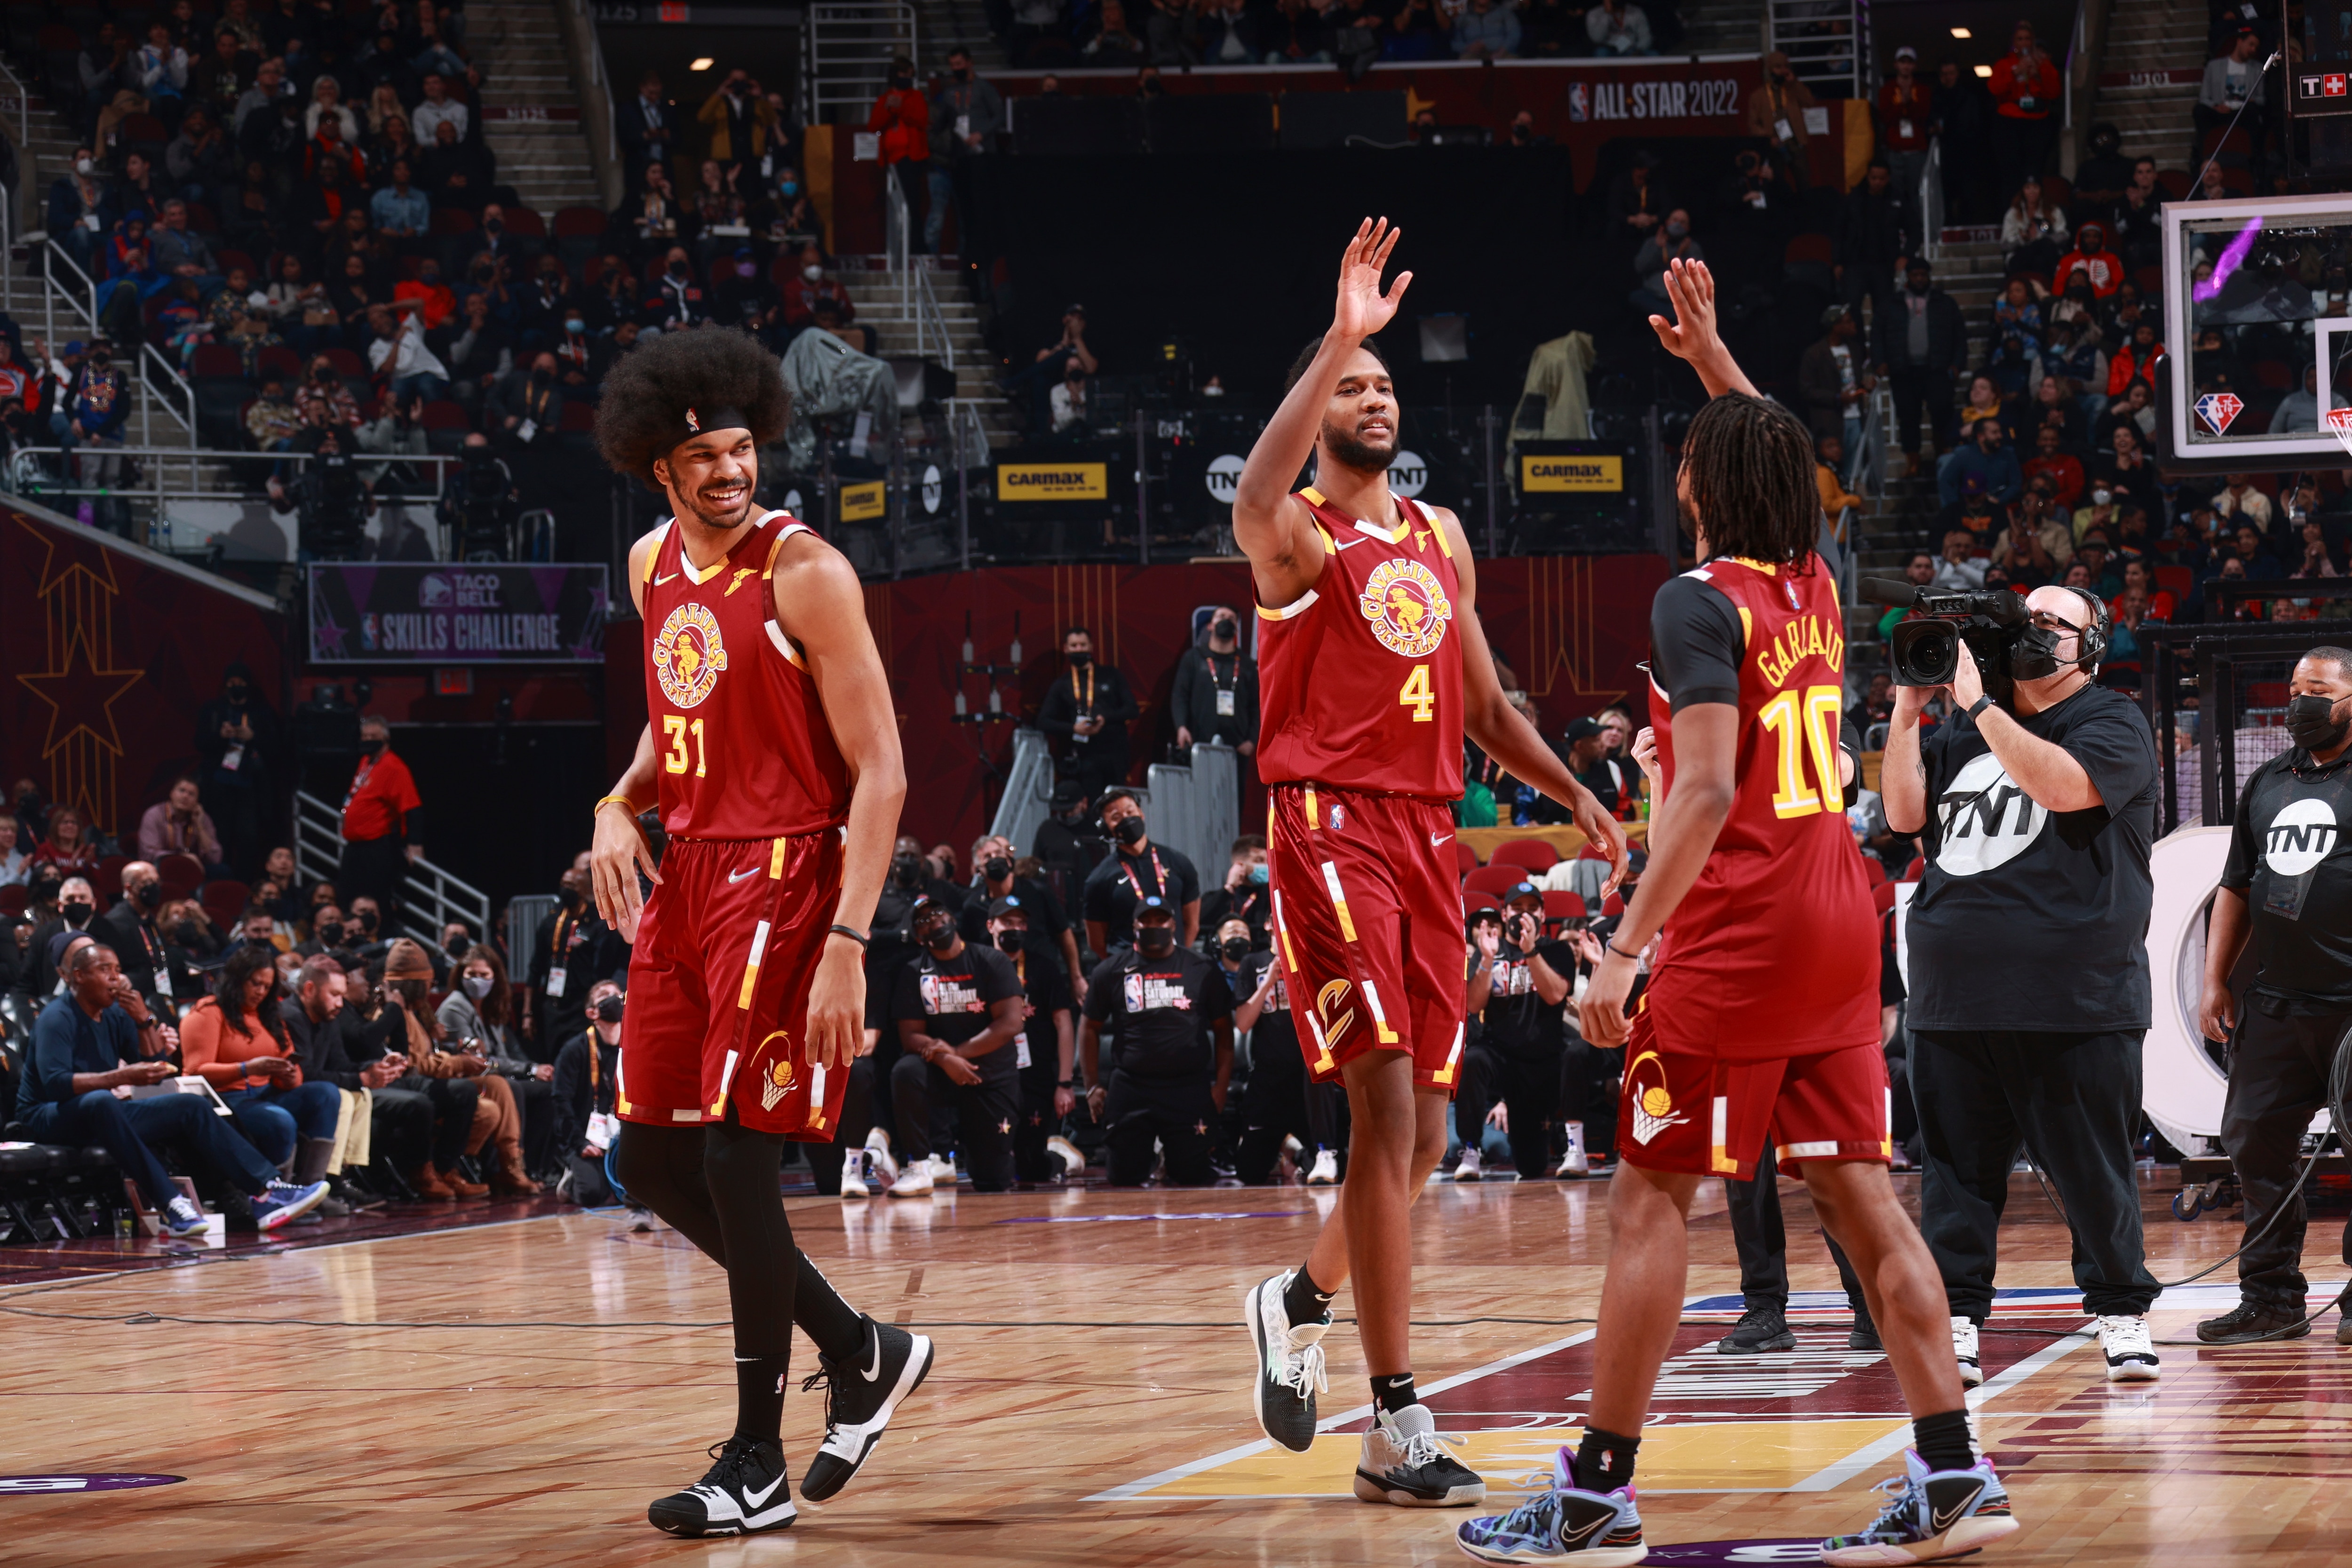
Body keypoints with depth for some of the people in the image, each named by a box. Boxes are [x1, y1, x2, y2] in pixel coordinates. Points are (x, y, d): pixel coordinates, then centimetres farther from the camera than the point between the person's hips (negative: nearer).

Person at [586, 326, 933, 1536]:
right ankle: (862, 1354, 23)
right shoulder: (653, 566, 10)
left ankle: (758, 1463, 2)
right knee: (651, 1163, 7)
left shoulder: (803, 572, -13)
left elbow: (880, 774, -16)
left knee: (735, 1154, -10)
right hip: (682, 880, 8)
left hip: (781, 879, -8)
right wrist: (620, 806, 6)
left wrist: (848, 947, -24)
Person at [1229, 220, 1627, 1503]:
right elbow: (1258, 499, -31)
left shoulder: (1441, 537, 17)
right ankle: (1398, 1431, -14)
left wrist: (1568, 790, 14)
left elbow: (1481, 700, 25)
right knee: (1385, 1113, -14)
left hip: (1427, 832, 7)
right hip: (1330, 828, -7)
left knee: (1422, 1133, 9)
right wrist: (1337, 339, -35)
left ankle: (1297, 1302, 36)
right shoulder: (1296, 536, -4)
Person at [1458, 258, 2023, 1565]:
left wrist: (1627, 949, -22)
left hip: (1737, 931, -7)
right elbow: (1780, 464, 34)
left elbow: (1709, 789, -21)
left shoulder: (1701, 602, -12)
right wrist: (1711, 354, 38)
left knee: (1653, 1199, -2)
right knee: (1859, 1192, 6)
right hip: (1839, 916, 7)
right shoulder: (1813, 585, 9)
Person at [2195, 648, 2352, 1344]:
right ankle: (2271, 1298, 12)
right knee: (2255, 1138, 5)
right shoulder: (2268, 783, 18)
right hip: (2277, 1000, 7)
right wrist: (2216, 980, 16)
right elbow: (2237, 889, 22)